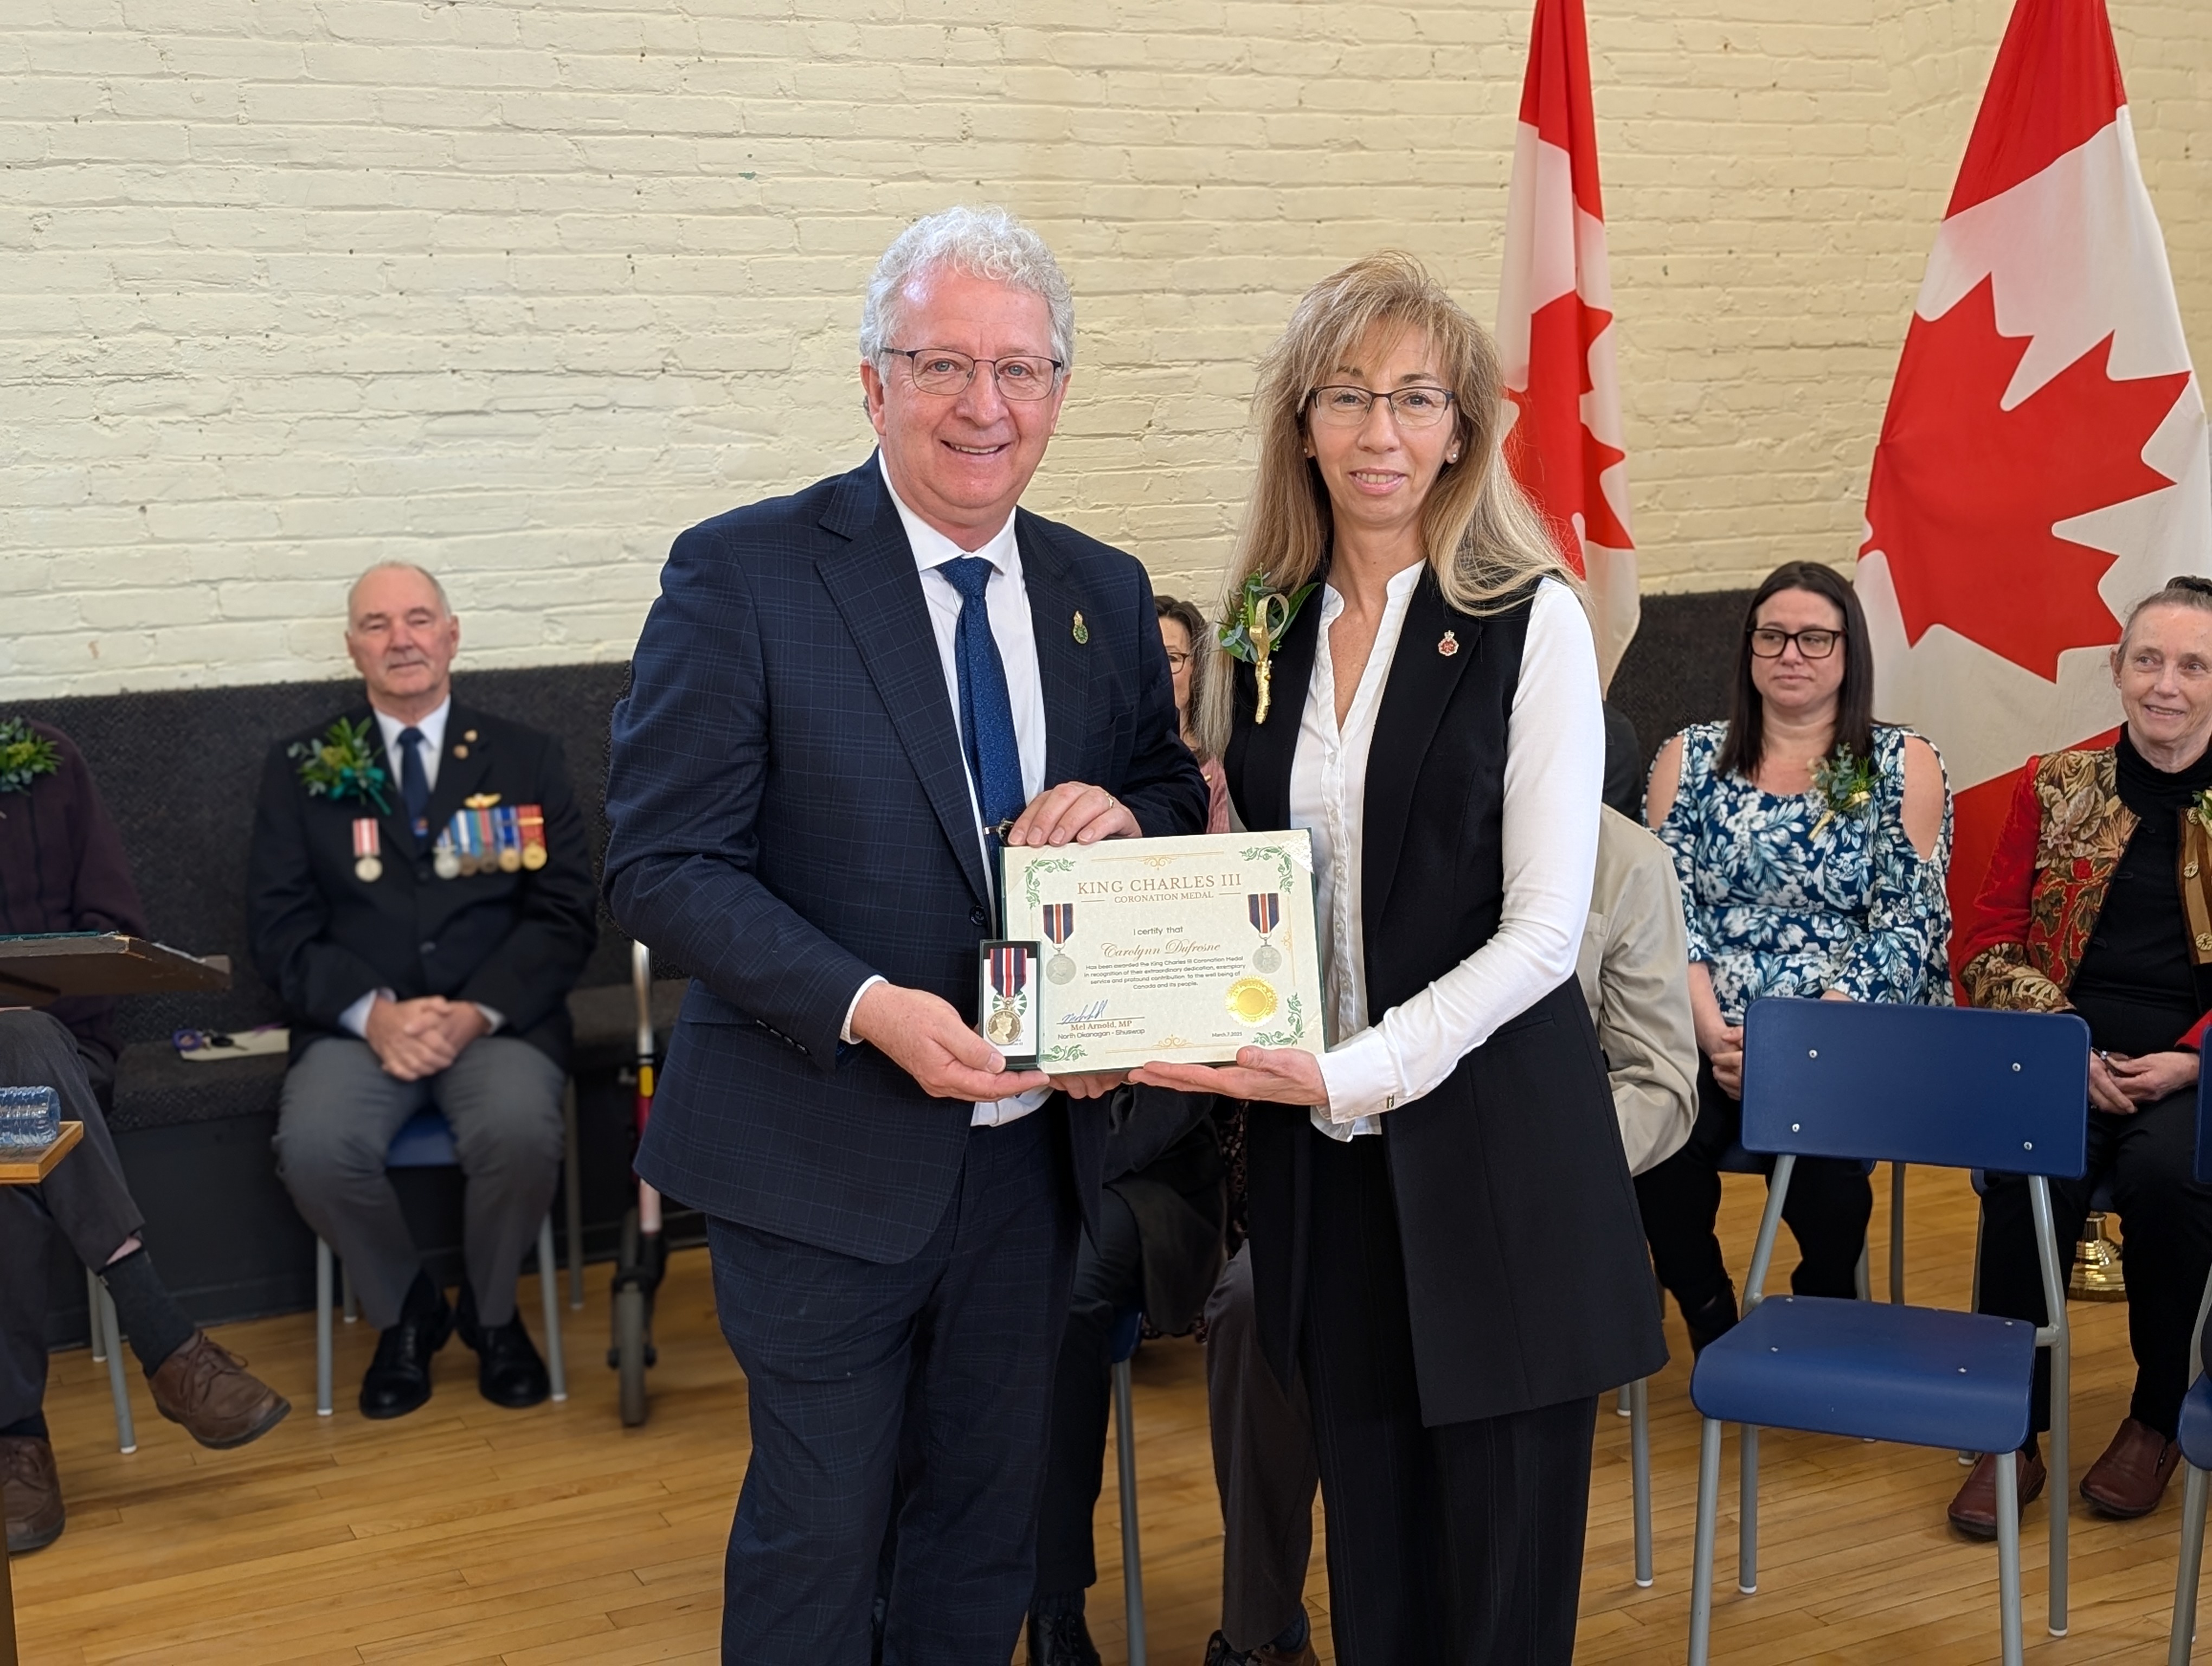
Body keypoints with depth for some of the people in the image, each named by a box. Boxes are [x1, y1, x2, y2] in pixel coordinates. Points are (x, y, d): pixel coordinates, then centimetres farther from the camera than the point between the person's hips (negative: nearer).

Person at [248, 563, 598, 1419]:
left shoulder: (524, 757, 10)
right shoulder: (302, 769, 11)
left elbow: (566, 916, 3)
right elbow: (280, 926, 4)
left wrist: (476, 1013, -13)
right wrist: (373, 1012, -14)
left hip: (497, 1018, -1)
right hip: (358, 1022, 1)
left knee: (521, 1131, -32)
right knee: (314, 1146, -30)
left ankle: (492, 1313, 0)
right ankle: (404, 1313, 1)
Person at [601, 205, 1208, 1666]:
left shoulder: (1106, 595, 5)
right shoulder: (742, 576, -11)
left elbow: (1181, 804, 15)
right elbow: (664, 865, -14)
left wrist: (1129, 811, -10)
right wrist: (867, 1009, -26)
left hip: (1031, 1148, 5)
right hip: (826, 1155, -5)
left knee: (988, 1523, 19)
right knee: (818, 1535, 8)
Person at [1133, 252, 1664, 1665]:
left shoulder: (1530, 621, -6)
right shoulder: (1263, 632, 9)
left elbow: (1543, 927, -11)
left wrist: (1351, 1071, -18)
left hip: (1496, 1155, -4)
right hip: (1324, 1165, 4)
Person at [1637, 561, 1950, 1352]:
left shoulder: (1903, 766, 6)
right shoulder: (1690, 759, 12)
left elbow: (1907, 926, -2)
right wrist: (1714, 1034, -13)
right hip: (1710, 1039, 2)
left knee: (1820, 1166, -33)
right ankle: (1713, 1339, -6)